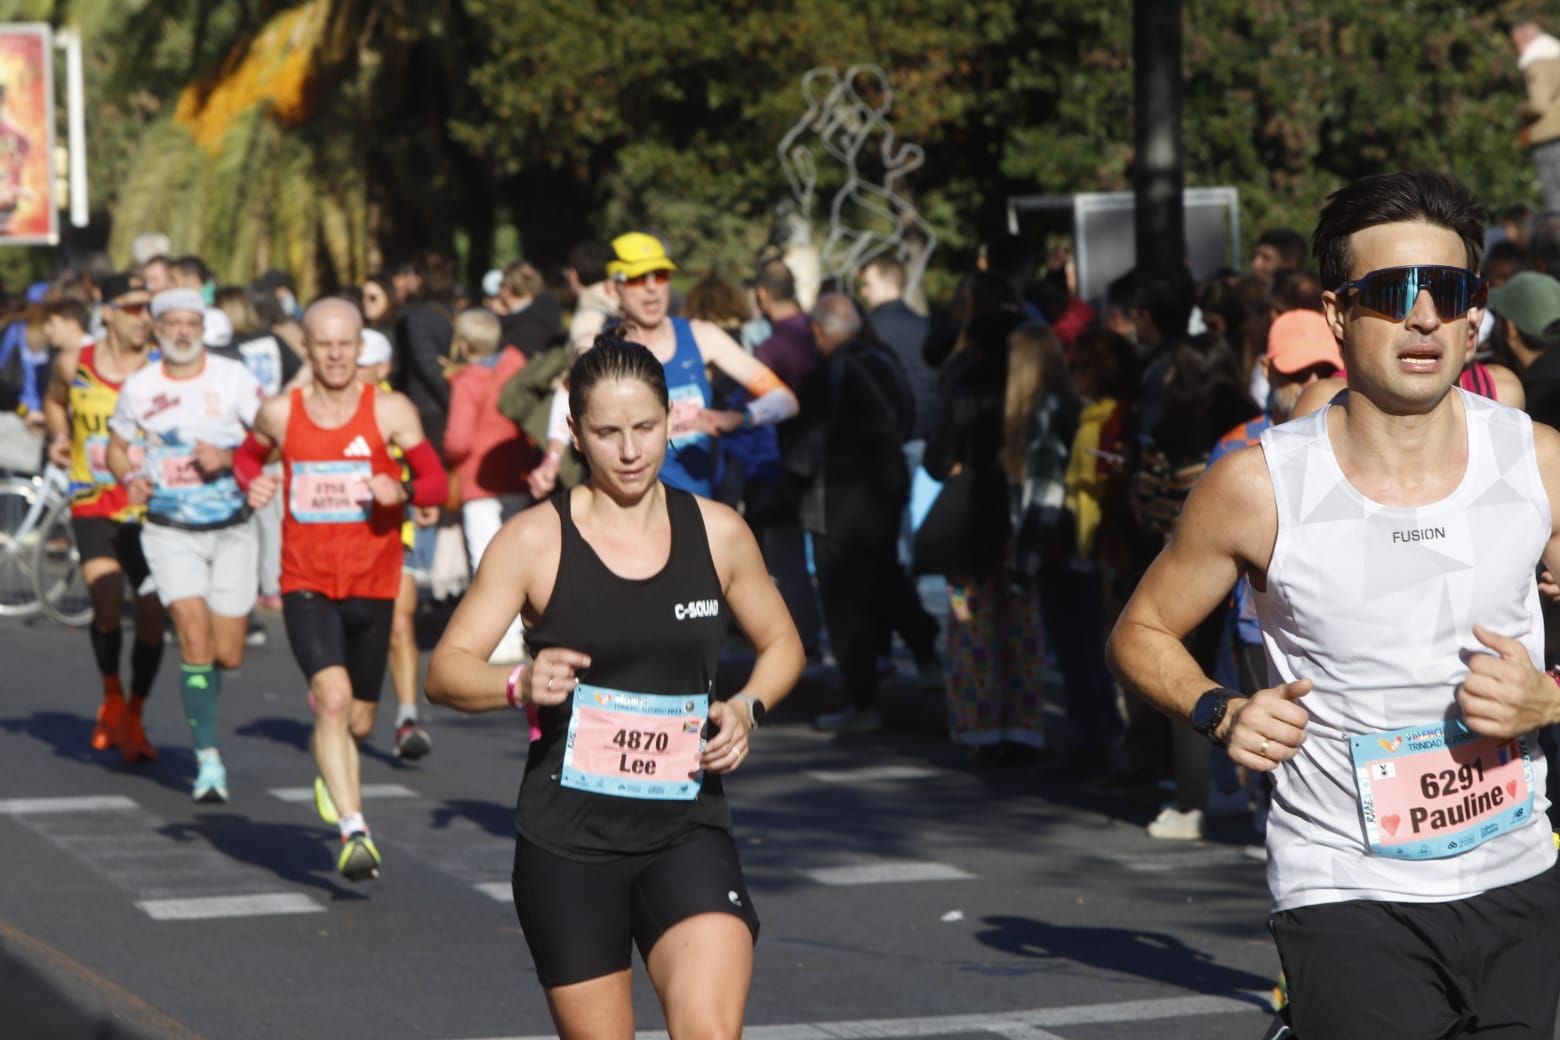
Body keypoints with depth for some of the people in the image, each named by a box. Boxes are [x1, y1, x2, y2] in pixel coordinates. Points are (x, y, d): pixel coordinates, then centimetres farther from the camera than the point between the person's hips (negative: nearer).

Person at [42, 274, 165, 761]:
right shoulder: (74, 365, 0)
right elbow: (54, 401, 22)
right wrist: (59, 437, 4)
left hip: (149, 509, 0)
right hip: (93, 507, 0)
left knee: (152, 616, 0)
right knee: (108, 601, -21)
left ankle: (133, 718, 22)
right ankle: (111, 697, 6)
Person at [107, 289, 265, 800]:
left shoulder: (233, 378, -5)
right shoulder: (138, 387, 0)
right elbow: (117, 446, 14)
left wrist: (228, 457, -22)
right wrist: (130, 478, -6)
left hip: (232, 530, 0)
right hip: (170, 531, 0)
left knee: (228, 655, 3)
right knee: (196, 639, -17)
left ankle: (203, 693, 40)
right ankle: (208, 758, -11)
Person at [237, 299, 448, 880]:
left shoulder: (390, 411, -3)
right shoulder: (280, 413, 1)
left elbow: (439, 483, -6)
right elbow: (247, 455, 21)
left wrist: (402, 490, -27)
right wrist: (253, 483, -1)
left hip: (372, 586, 1)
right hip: (306, 585, -1)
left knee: (359, 721, 13)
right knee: (333, 696, -23)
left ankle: (330, 775, 49)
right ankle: (354, 831, -25)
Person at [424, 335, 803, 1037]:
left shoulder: (718, 533, 3)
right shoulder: (534, 541, -4)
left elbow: (781, 644, 18)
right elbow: (446, 670, -5)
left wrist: (747, 708, -3)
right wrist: (520, 684, -26)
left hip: (688, 832, 1)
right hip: (567, 840, -1)